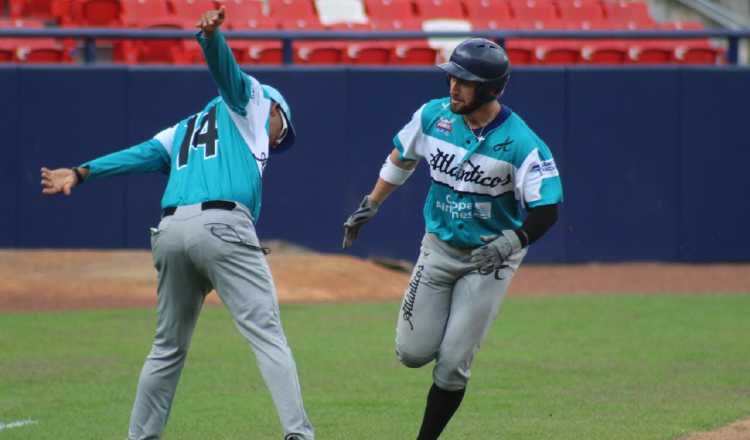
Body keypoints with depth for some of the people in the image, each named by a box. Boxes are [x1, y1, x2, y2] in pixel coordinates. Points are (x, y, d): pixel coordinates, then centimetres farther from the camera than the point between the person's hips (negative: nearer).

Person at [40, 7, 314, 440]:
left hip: (171, 233, 6)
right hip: (223, 226, -6)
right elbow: (224, 66, -2)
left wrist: (81, 173, 4)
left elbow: (143, 153, 17)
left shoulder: (184, 130, 33)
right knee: (268, 336, -8)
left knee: (169, 348, 18)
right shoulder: (250, 101, 18)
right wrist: (211, 36, -23)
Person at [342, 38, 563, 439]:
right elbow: (402, 158, 12)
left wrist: (510, 244, -39)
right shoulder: (434, 116, -8)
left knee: (452, 364, -6)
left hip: (489, 258, -4)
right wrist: (370, 206, 14)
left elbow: (546, 211, -23)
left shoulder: (520, 143, -23)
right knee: (413, 352, 1)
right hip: (439, 247, 4)